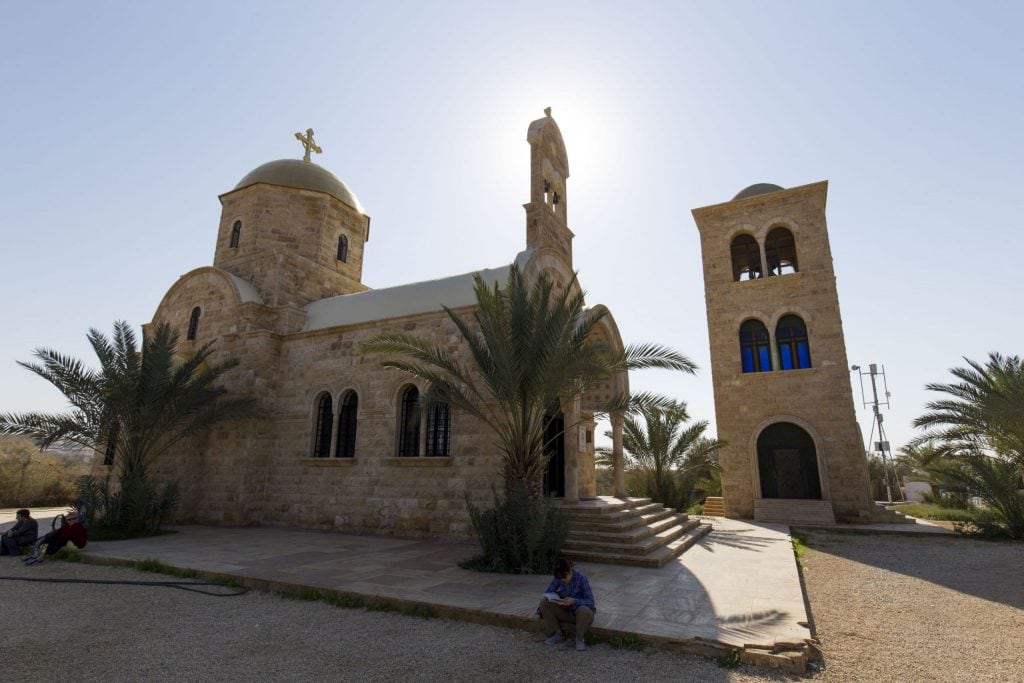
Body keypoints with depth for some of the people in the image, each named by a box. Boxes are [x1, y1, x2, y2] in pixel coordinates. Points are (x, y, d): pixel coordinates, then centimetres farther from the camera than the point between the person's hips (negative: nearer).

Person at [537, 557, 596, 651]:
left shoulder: (581, 578, -20)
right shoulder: (558, 578, -8)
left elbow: (590, 602, -22)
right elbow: (546, 593, 0)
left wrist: (574, 601, -37)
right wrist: (553, 596, -23)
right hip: (565, 612, 4)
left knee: (584, 611, -40)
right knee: (544, 603, -19)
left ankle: (580, 638, -10)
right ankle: (557, 634, -4)